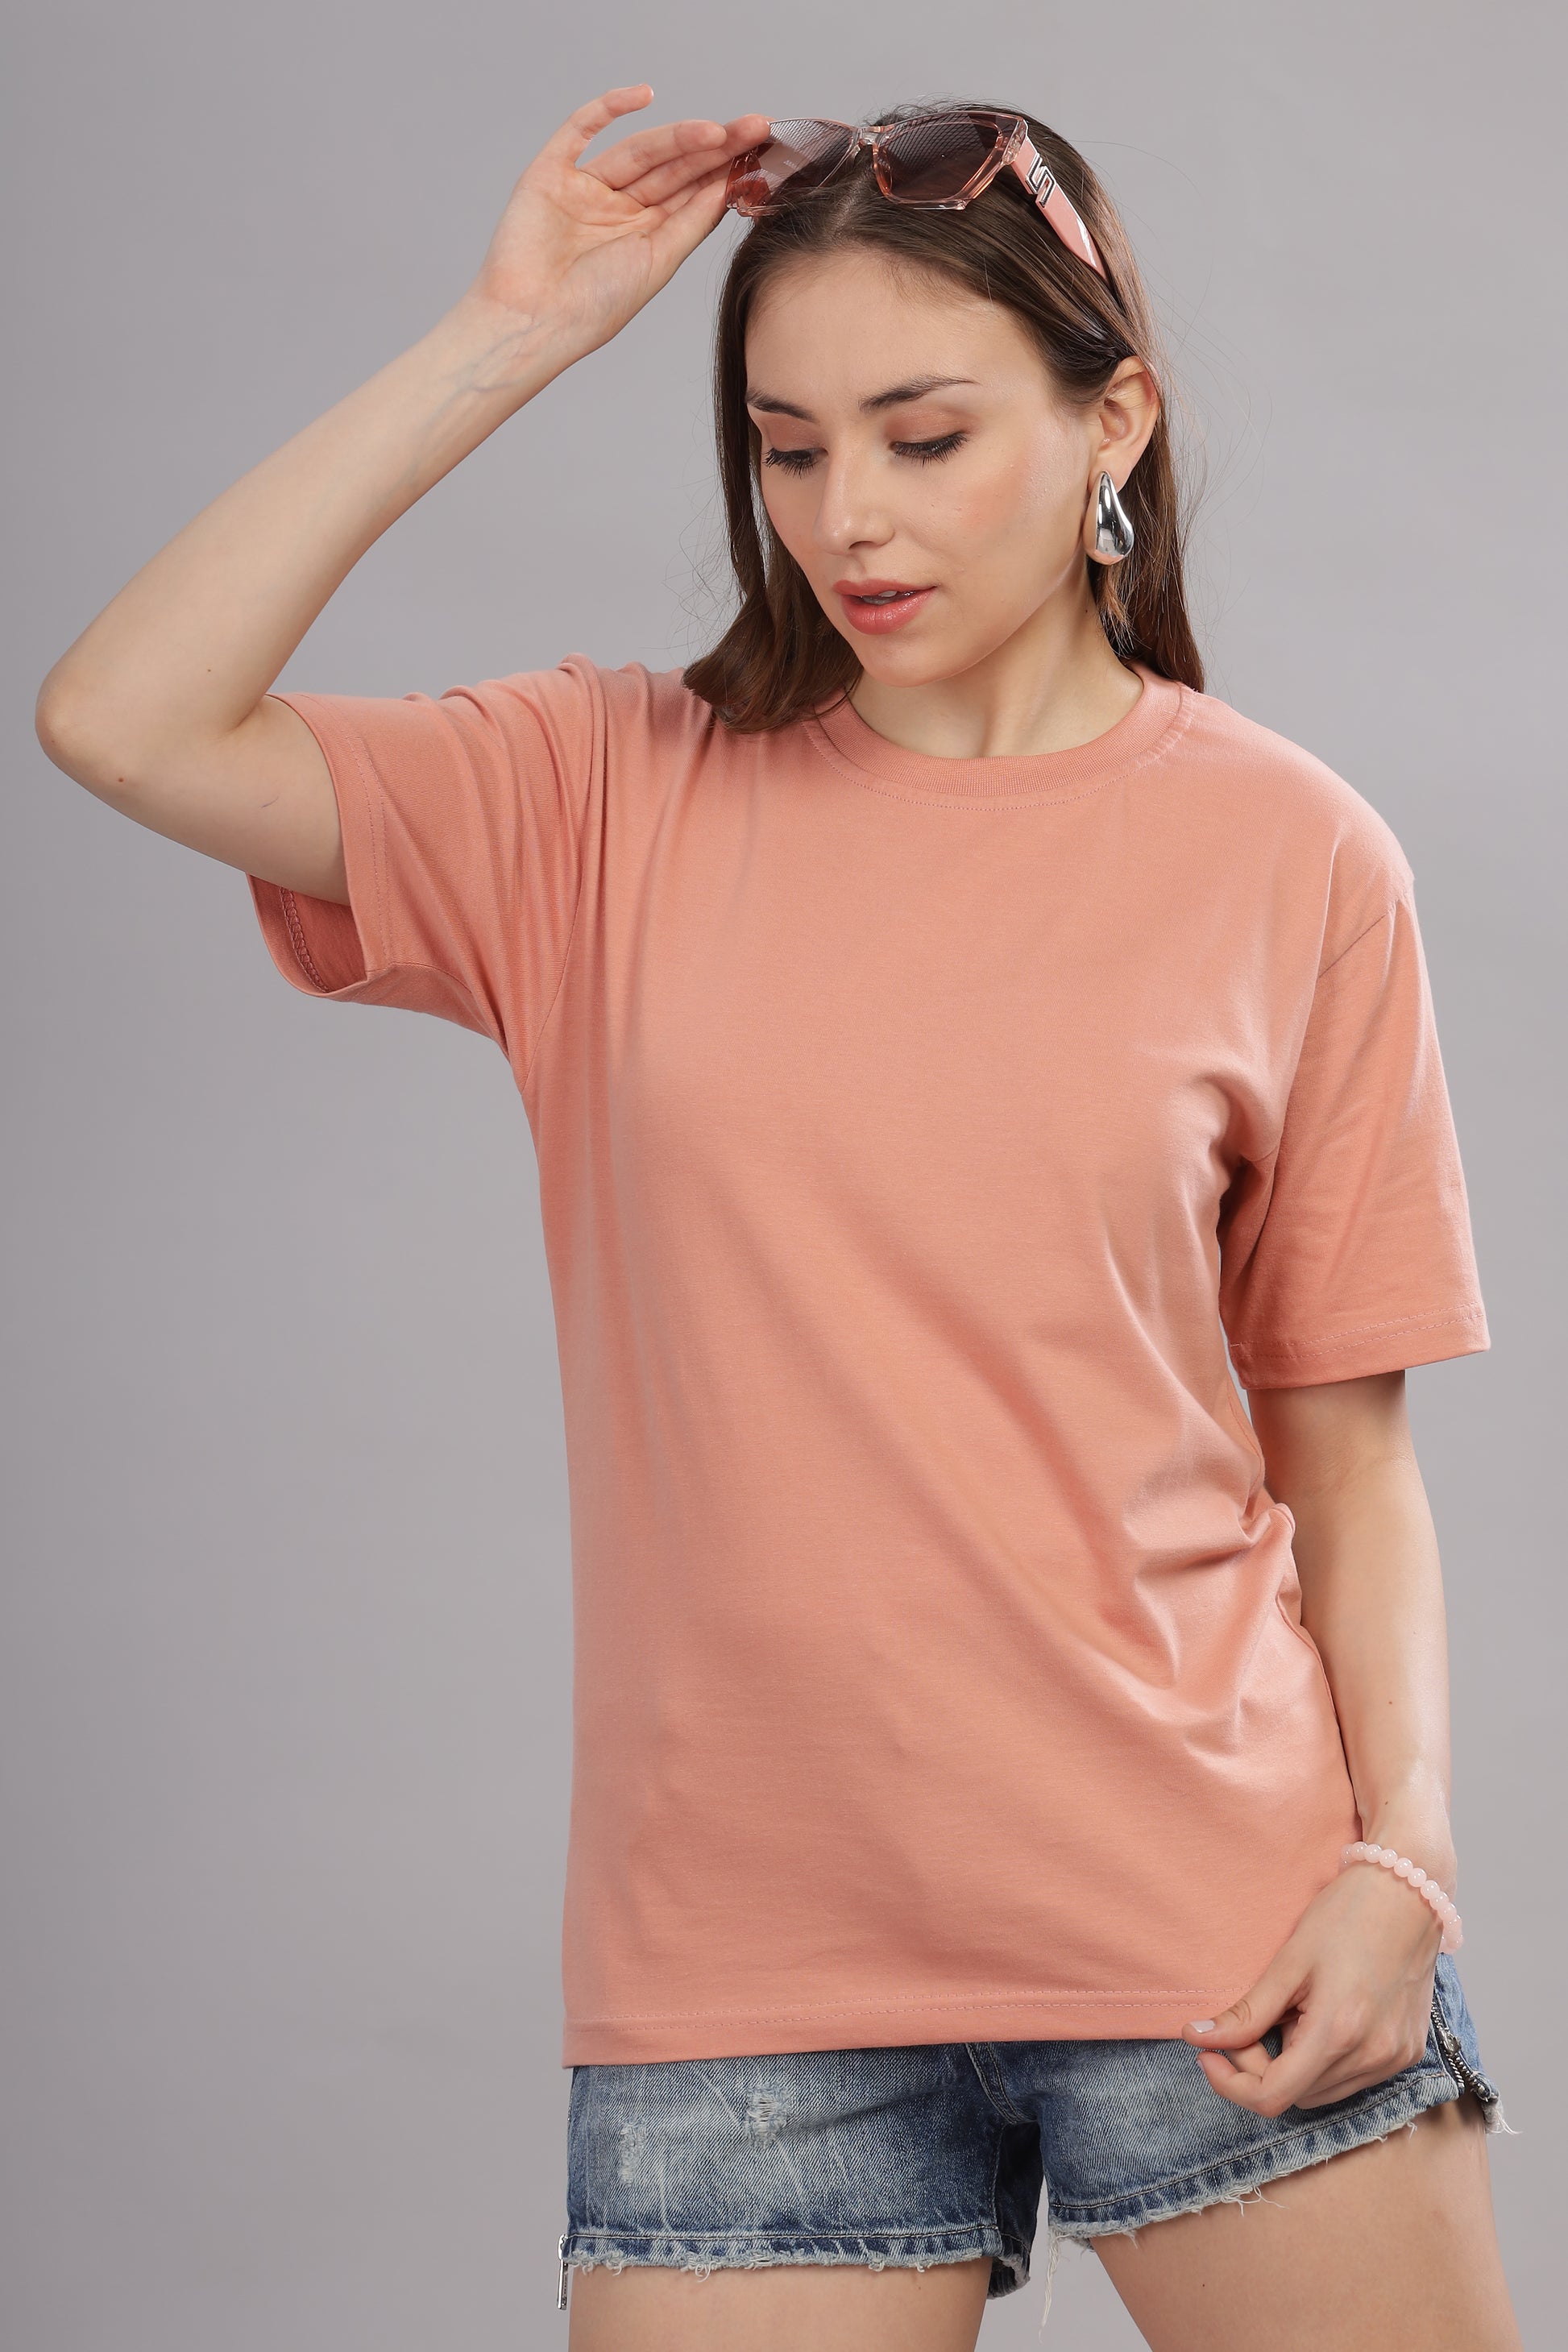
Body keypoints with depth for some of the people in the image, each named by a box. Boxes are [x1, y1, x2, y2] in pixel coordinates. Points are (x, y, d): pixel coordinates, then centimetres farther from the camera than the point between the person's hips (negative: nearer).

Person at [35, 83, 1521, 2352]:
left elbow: (1347, 1450, 3)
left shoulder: (1289, 854, 1)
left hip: (1216, 1937, 0)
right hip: (748, 1966, 1)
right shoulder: (623, 800, 3)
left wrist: (1404, 1848, -10)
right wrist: (508, 337, -6)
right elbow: (130, 725, -9)